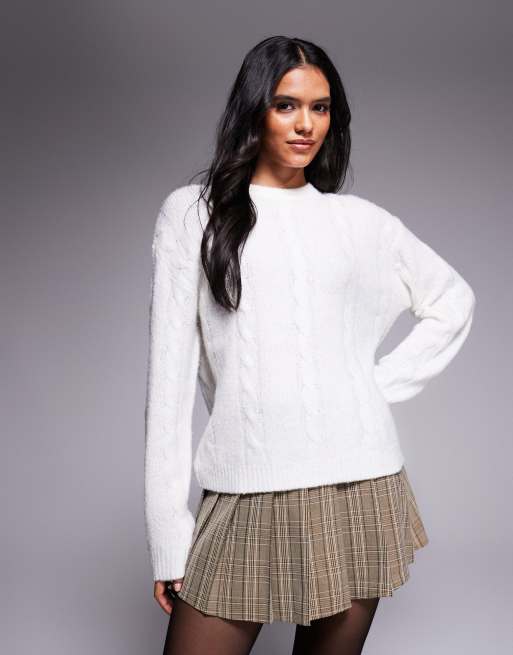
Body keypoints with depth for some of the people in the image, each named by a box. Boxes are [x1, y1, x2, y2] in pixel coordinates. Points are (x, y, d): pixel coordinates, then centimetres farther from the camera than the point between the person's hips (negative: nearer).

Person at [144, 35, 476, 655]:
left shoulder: (359, 220, 9)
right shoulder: (192, 212, 4)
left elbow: (453, 302, 22)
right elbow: (171, 366, 0)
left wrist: (384, 383, 6)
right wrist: (167, 532, -3)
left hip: (357, 487, 2)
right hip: (246, 492, -1)